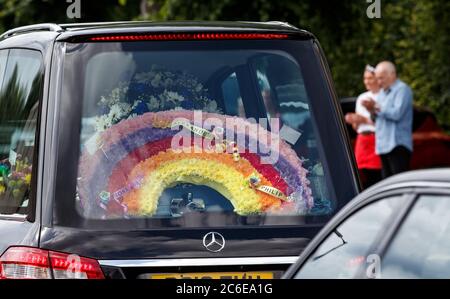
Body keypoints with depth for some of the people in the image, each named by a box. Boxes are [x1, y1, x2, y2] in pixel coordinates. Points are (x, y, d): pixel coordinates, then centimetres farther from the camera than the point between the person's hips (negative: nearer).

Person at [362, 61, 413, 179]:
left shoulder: (402, 89, -6)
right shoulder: (383, 92, 21)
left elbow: (397, 114, -18)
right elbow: (378, 118, 23)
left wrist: (377, 107, -9)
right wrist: (372, 110, 2)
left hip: (397, 145, -9)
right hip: (384, 146, 9)